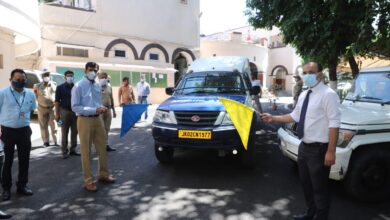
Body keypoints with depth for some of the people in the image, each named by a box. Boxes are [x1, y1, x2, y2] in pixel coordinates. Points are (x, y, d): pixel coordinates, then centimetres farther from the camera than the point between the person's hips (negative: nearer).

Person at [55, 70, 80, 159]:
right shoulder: (60, 87, 0)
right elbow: (57, 101, -2)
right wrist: (57, 114, -8)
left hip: (75, 112, 3)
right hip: (65, 111, -3)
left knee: (74, 132, 7)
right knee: (64, 133, 2)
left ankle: (73, 149, 18)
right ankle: (64, 151, 10)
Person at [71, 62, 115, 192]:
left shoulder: (97, 86, 10)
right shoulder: (78, 86, -10)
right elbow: (75, 107, -15)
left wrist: (101, 108, -5)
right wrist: (94, 110, -22)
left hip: (98, 119, 6)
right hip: (85, 120, -6)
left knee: (102, 149, 14)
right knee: (86, 151, 4)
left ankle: (103, 175, 31)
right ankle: (88, 181, 15)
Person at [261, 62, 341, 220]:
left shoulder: (328, 95, -16)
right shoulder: (303, 95, 10)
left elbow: (334, 124, -21)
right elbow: (295, 116, 19)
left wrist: (331, 151, -24)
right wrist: (273, 118, 13)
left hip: (319, 149, -8)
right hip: (304, 147, 9)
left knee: (319, 187, 7)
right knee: (306, 183, 22)